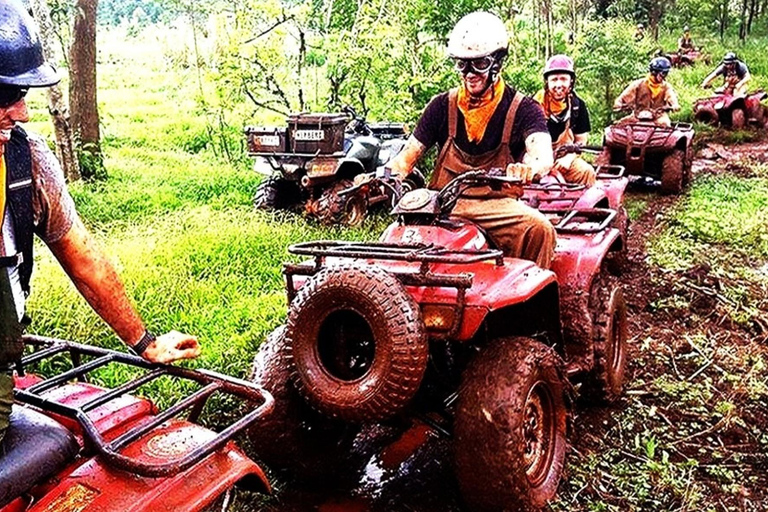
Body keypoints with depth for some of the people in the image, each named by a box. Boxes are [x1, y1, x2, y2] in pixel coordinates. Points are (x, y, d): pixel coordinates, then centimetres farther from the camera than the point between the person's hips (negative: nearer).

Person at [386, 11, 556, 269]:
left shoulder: (522, 109, 1)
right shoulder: (443, 105, 8)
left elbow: (544, 154, -18)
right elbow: (408, 156, 6)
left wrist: (530, 168, -45)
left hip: (496, 205, -1)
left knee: (540, 229, -30)